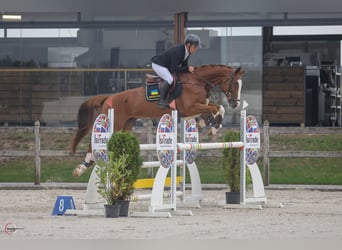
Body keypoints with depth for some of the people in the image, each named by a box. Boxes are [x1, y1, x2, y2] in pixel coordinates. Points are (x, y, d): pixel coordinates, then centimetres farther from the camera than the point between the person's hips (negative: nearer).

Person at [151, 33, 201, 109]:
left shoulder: (187, 52, -6)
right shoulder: (177, 52, -34)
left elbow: (184, 64, 6)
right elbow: (174, 69, -34)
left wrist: (189, 69, -14)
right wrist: (187, 69, -30)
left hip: (167, 66, 10)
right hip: (158, 65, -10)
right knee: (169, 79, -29)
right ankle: (162, 101, -22)